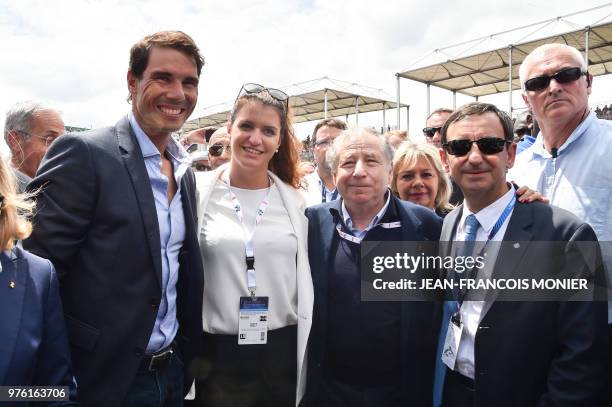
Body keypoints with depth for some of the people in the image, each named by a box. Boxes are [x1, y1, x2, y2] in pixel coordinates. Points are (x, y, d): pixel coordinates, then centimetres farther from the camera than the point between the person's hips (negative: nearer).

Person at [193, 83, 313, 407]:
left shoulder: (294, 200, 1)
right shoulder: (197, 193, -4)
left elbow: (305, 282, 6)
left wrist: (309, 359, 8)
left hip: (285, 353, 2)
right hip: (217, 355, -1)